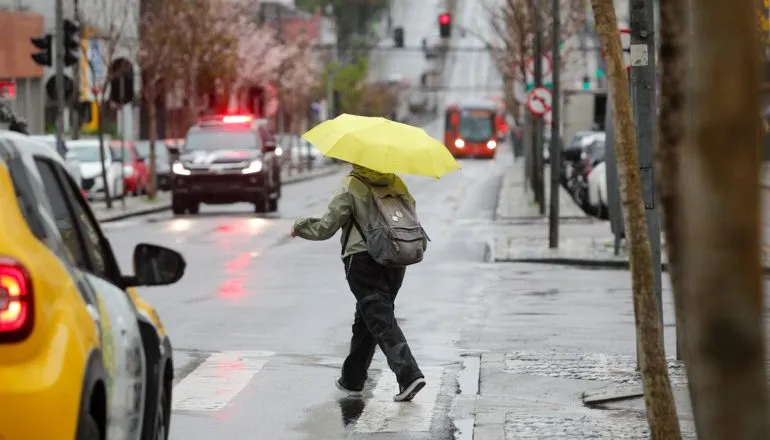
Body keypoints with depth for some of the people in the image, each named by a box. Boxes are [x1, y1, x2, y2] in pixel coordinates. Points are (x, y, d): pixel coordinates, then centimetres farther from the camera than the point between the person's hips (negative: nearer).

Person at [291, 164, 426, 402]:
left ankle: (409, 374, -24)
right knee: (366, 321, 18)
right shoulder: (396, 182, 8)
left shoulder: (351, 187, -7)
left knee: (380, 320, -10)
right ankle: (352, 379, 26)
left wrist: (299, 227, 12)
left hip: (362, 261, -6)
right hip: (394, 261, 6)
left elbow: (325, 228, -5)